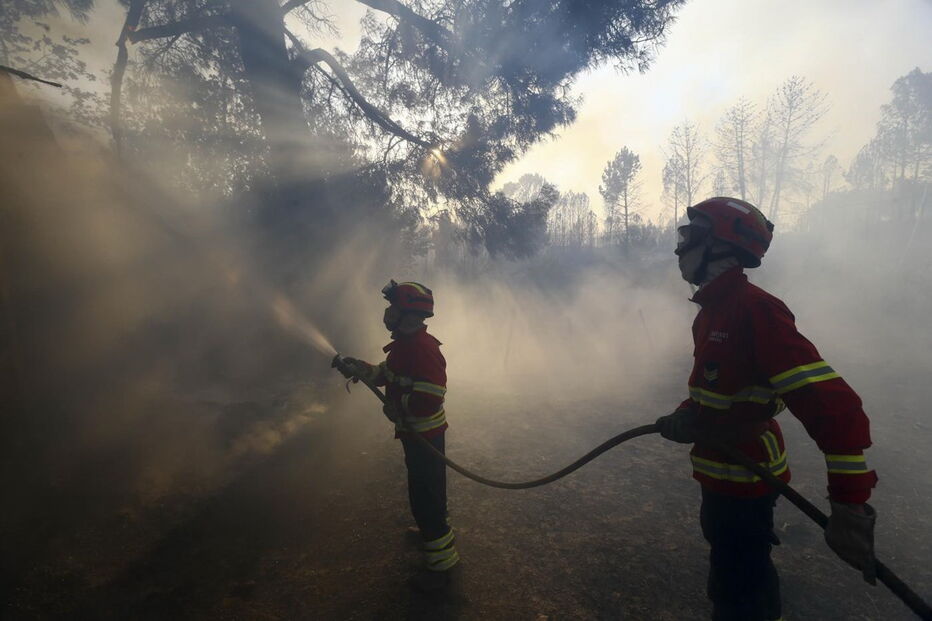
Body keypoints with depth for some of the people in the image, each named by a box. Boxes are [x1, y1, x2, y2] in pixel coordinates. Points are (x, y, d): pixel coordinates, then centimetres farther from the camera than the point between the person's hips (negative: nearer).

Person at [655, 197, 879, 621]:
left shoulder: (755, 310, -25)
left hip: (743, 482, -9)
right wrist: (686, 417, 3)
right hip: (722, 474, 9)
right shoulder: (714, 309, 6)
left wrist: (850, 505, -31)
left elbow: (833, 406, -30)